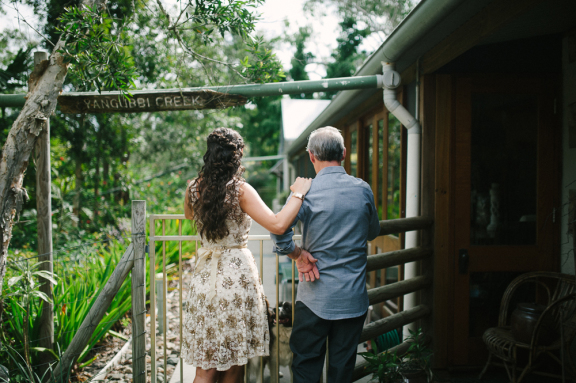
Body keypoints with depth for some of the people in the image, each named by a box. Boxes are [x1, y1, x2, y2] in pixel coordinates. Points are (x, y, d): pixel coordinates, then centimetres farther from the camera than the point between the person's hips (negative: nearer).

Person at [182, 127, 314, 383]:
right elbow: (278, 225, -21)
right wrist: (298, 194, -8)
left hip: (205, 276, 4)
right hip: (237, 276, -4)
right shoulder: (240, 189, -13)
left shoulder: (194, 189, 0)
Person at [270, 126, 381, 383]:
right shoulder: (363, 190, -1)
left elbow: (278, 229, -22)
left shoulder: (306, 191, -10)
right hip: (353, 297, 3)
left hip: (315, 296, -2)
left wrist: (298, 255, -7)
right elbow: (373, 233, 14)